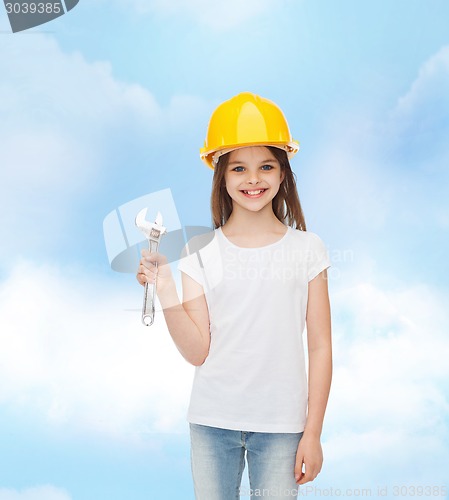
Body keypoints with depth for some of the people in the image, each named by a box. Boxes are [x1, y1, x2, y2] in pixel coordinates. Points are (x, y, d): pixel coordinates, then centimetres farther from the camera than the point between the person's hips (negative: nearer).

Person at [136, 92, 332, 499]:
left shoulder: (306, 248, -3)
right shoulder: (201, 251, -2)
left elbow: (320, 346, -1)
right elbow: (198, 352, -5)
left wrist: (313, 433, -1)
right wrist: (166, 292, -17)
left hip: (280, 423, -1)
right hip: (212, 420, 1)